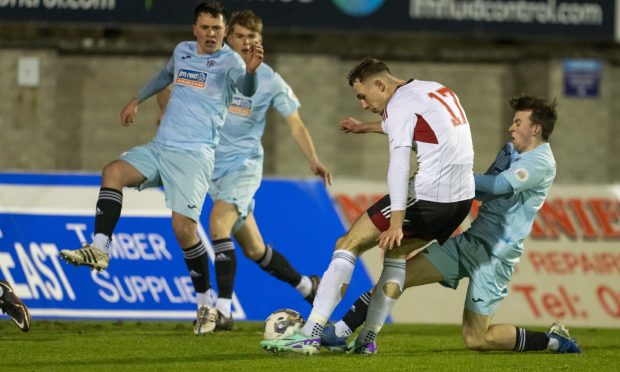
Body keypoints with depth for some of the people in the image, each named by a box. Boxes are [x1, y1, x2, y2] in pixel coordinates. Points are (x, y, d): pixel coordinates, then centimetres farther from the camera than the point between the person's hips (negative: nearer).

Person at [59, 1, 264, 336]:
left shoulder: (229, 60, -6)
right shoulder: (182, 51, 14)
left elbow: (245, 88, -28)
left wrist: (250, 70, -49)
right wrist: (137, 100, 41)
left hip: (194, 155, -6)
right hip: (159, 147, 6)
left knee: (183, 226, -16)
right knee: (113, 172, -17)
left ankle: (206, 306, -4)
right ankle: (99, 250, -23)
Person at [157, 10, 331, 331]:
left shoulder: (270, 81, -1)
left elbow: (294, 123, 3)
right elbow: (167, 91, 8)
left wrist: (313, 160, -10)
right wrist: (170, 114, -14)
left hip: (245, 164, -3)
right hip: (214, 167, 3)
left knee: (218, 223, -28)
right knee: (254, 249, 9)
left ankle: (224, 310, -29)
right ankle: (306, 286, 32)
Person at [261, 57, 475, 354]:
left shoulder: (400, 104, -8)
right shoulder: (438, 90, 19)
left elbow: (399, 164, -21)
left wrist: (396, 222, -30)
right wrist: (366, 127, 54)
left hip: (427, 196, -9)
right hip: (463, 199, 9)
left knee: (348, 244, 0)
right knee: (397, 253, 27)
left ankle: (310, 335, -7)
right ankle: (367, 338, 23)